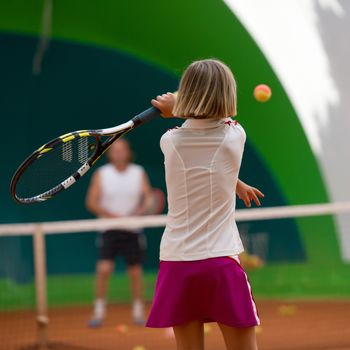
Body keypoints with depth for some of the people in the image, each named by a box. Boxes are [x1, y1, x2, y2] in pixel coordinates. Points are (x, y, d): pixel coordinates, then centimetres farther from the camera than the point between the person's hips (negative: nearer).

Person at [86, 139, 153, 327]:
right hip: (109, 230, -1)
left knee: (135, 271, 5)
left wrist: (142, 208, -24)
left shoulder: (139, 173, 3)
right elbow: (91, 202, -4)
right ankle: (99, 312, -4)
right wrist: (114, 215, -17)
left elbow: (148, 197, -1)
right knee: (104, 269, -13)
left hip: (133, 229, 1)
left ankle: (138, 311, 19)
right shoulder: (101, 174, 0)